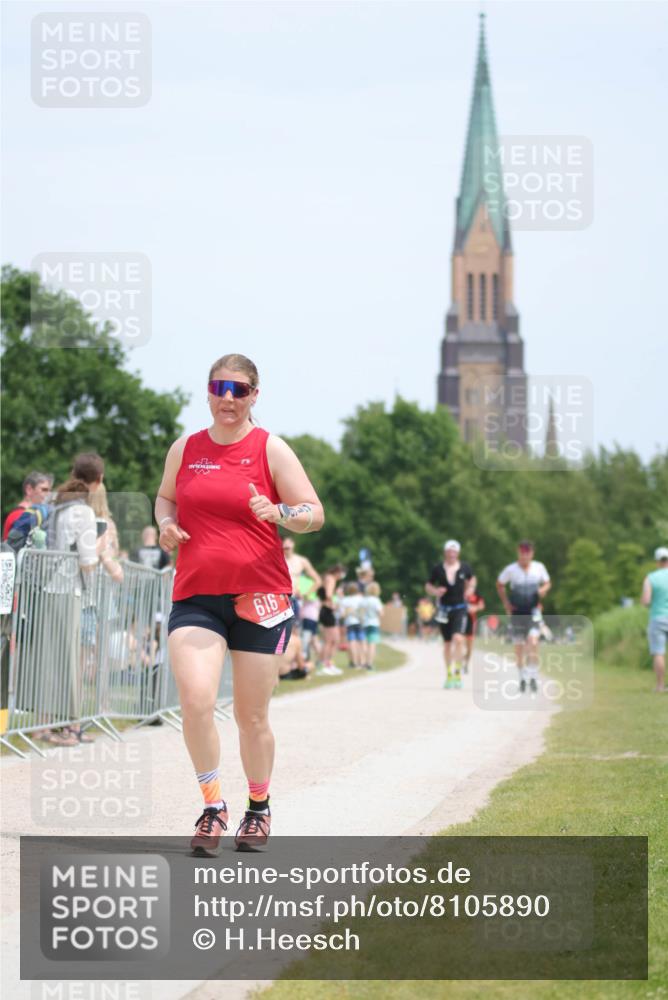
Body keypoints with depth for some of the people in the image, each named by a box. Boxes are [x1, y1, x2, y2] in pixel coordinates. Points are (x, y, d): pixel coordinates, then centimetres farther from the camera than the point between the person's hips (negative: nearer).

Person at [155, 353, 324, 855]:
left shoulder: (271, 449, 0)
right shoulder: (185, 449, 9)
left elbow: (315, 513, -1)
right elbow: (166, 496, 27)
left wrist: (278, 513, -21)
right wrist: (166, 524, 4)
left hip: (260, 596, -2)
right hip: (195, 596, 2)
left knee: (252, 716, 5)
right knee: (195, 700, -19)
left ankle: (259, 808, 28)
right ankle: (213, 806, -3)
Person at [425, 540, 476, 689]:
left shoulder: (465, 568, 0)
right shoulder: (438, 569, -2)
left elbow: (472, 579, 20)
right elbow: (428, 586, 8)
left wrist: (470, 589, 2)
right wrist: (435, 591, -12)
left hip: (460, 608, -1)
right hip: (444, 609, 1)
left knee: (458, 638, -20)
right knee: (447, 643, 10)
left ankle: (458, 672, -14)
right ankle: (448, 674, 23)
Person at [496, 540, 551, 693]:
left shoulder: (539, 568, 0)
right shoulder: (510, 570, -3)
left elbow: (547, 583, 15)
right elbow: (500, 585, 12)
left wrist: (543, 589, -8)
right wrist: (506, 603, 4)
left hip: (533, 611, -1)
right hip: (517, 612, 1)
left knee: (533, 641, -19)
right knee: (519, 646, 5)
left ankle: (533, 676, -14)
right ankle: (522, 678, 18)